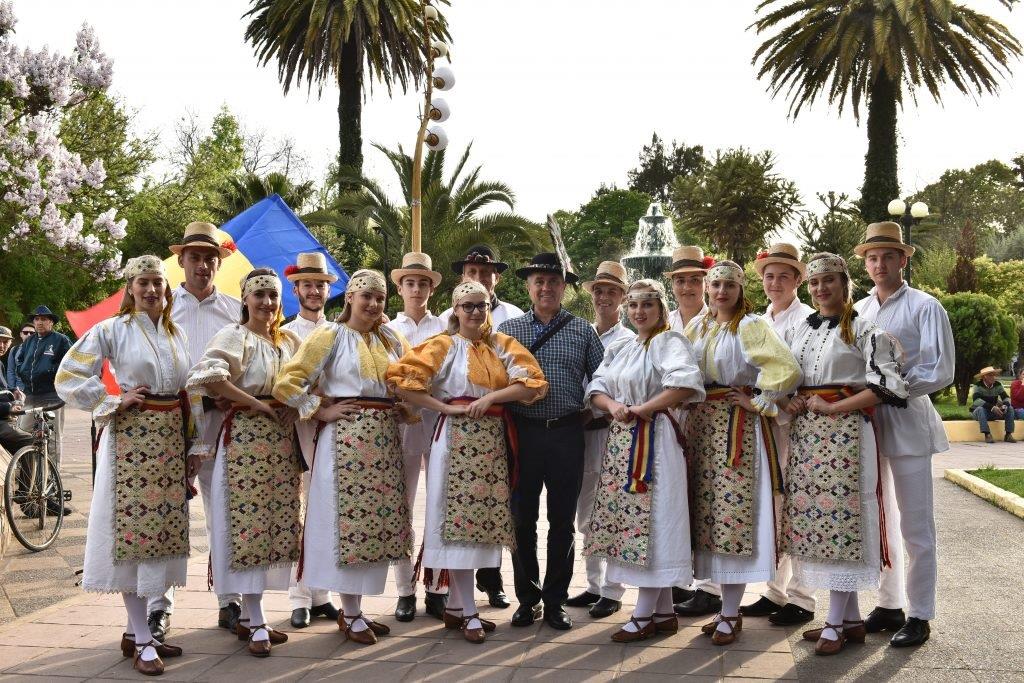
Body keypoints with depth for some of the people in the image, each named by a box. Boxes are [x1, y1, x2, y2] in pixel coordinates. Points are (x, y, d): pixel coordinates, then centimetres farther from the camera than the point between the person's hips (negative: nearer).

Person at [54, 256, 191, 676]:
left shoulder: (177, 335, 13)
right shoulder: (112, 330, -2)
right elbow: (68, 378, -5)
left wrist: (192, 446, 12)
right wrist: (115, 402, -9)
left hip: (171, 437, 5)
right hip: (131, 436, -5)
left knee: (162, 527, 6)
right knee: (133, 528, -4)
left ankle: (135, 630, 19)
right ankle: (143, 641, 2)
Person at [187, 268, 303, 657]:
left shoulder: (290, 341, 16)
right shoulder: (235, 336, -5)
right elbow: (206, 375, -21)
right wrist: (255, 403, -16)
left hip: (283, 439, 7)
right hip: (245, 436, -7)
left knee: (275, 522, 7)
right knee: (248, 522, -6)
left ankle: (248, 616, 18)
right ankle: (257, 624, 0)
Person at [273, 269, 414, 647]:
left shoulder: (391, 340, 15)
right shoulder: (330, 335, -1)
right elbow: (287, 382, -6)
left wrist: (403, 408, 7)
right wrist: (322, 412, -7)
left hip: (385, 439, 6)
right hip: (347, 437, -6)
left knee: (376, 521, 7)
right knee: (347, 521, -4)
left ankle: (355, 609, 20)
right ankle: (350, 615, 8)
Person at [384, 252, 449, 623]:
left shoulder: (444, 329, 10)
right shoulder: (387, 330, 11)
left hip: (439, 418, 0)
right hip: (401, 420, 0)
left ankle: (437, 588, 10)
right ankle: (405, 590, 9)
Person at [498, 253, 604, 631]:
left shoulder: (582, 330, 6)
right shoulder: (508, 329, 6)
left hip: (567, 433, 0)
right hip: (523, 431, 0)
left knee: (563, 521, 7)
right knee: (522, 519, 7)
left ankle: (555, 601, 19)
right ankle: (527, 598, 21)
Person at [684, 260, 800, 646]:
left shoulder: (750, 326, -7)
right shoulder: (697, 327, 13)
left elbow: (786, 368, -19)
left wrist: (759, 403, -12)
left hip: (736, 426, -6)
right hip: (700, 424, 6)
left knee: (733, 511, -6)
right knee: (710, 511, 7)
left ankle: (730, 615, 1)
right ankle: (729, 609, 17)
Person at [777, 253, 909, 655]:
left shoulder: (863, 330, -2)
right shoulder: (796, 331, 15)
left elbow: (884, 385, -10)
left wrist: (832, 407, -13)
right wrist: (788, 404, 0)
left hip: (845, 430, -6)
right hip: (804, 432, 6)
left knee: (839, 517, -6)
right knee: (812, 517, 5)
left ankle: (835, 623, 2)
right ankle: (851, 618, 16)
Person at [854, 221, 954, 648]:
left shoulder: (925, 307, -5)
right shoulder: (858, 311, 11)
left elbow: (940, 372, -10)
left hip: (907, 423, -6)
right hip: (867, 421, 6)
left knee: (915, 526, 1)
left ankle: (919, 616, 10)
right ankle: (889, 605, 26)